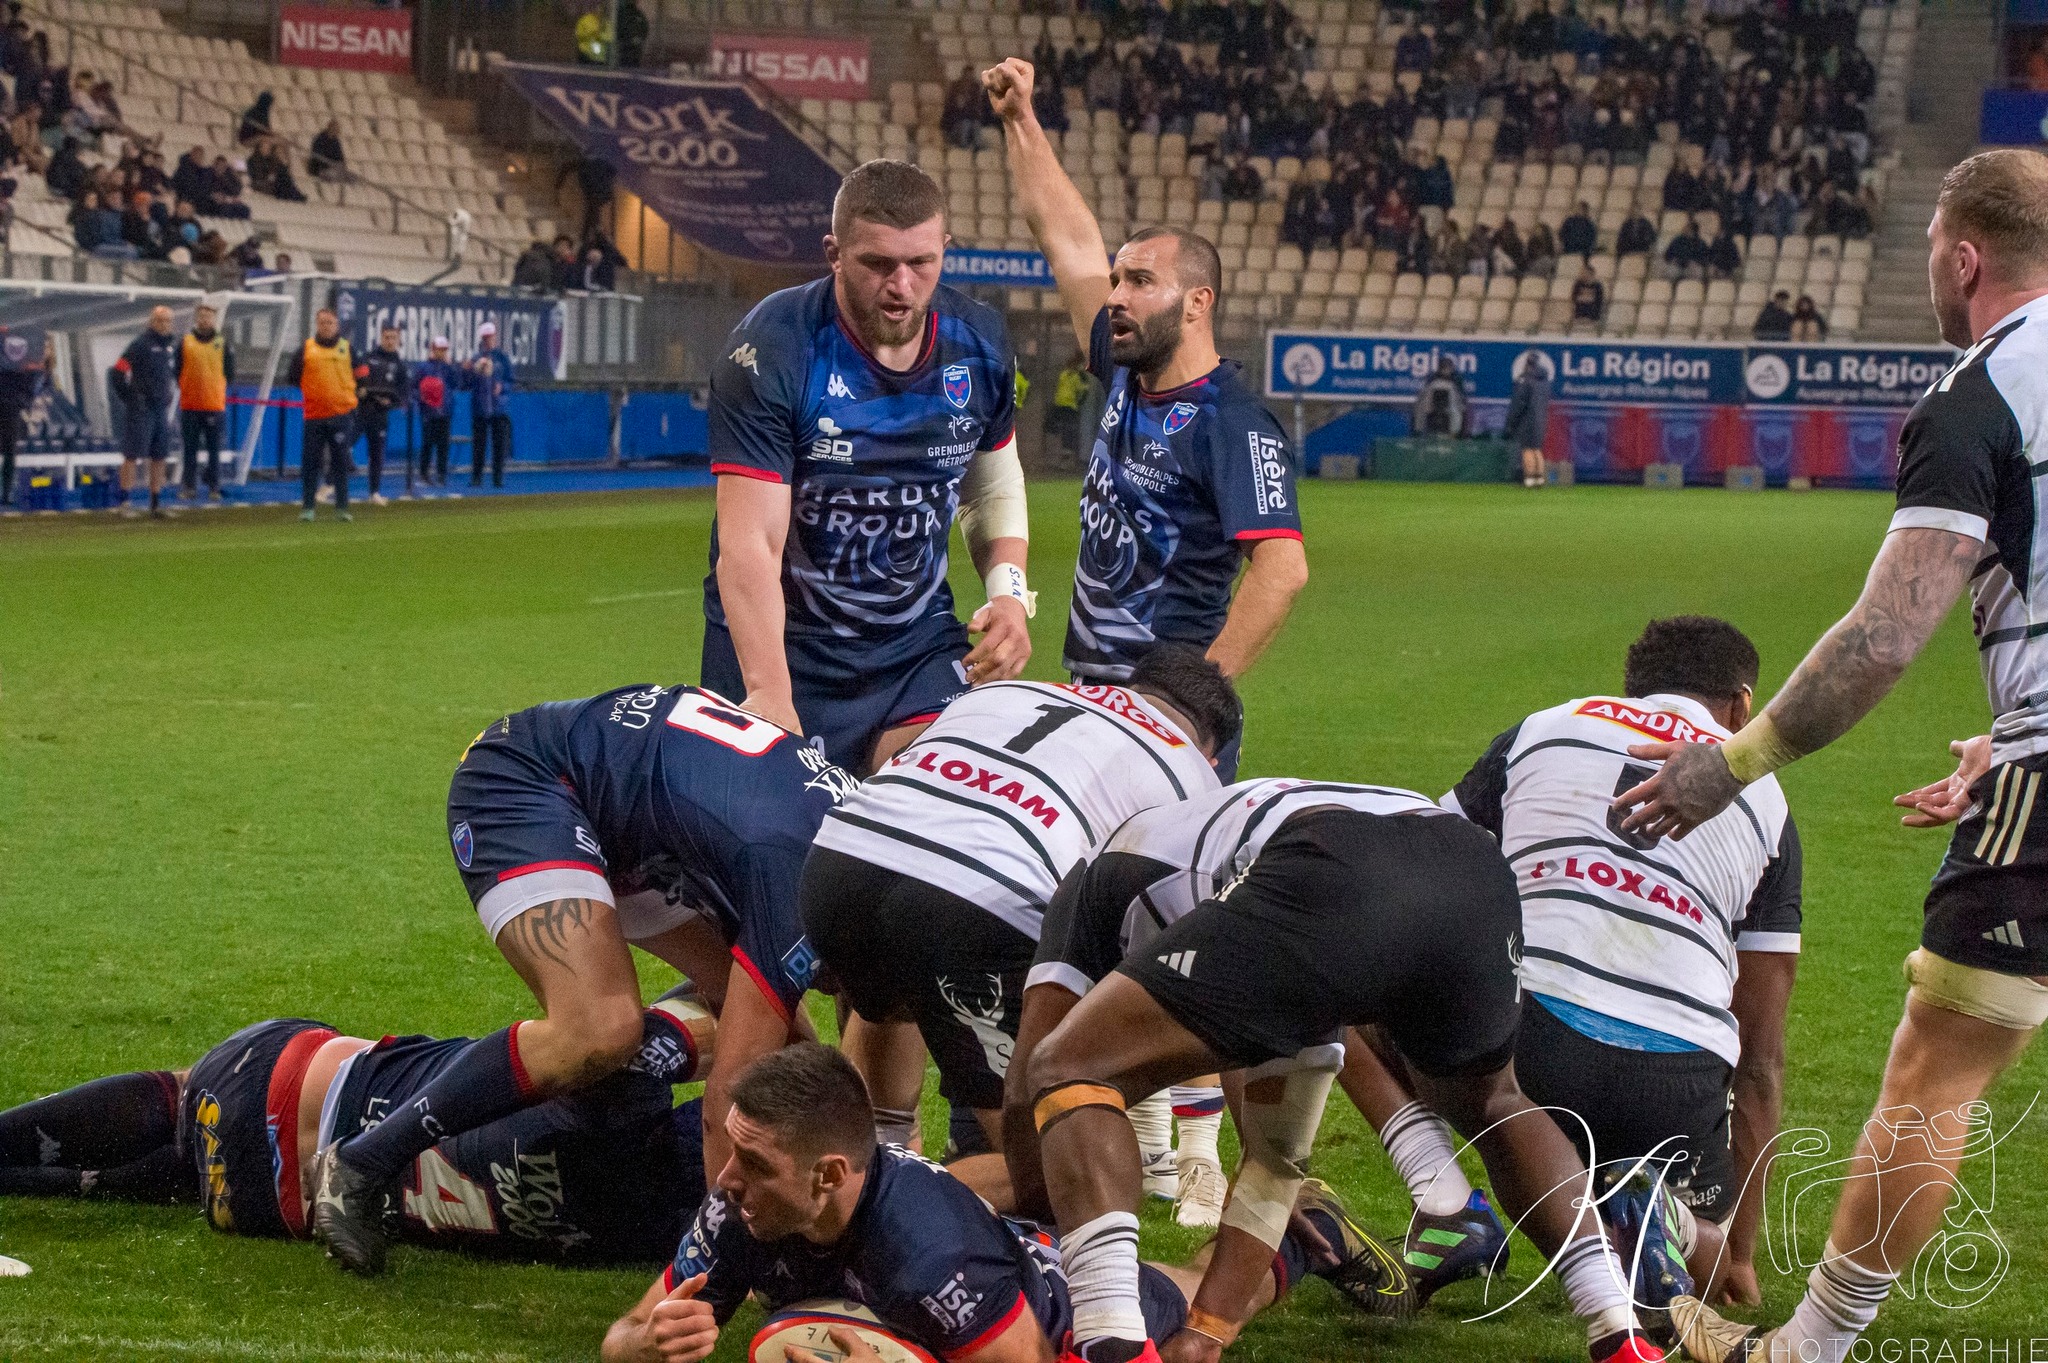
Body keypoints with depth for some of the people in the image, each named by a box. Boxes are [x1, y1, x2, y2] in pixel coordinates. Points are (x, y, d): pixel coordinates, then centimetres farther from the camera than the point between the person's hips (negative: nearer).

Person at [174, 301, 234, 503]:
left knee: (214, 450, 3)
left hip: (215, 405, -1)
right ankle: (188, 487, 10)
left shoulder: (223, 343, 5)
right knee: (190, 450, 5)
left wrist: (220, 390, 3)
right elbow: (177, 371, 11)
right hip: (189, 405, 1)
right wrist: (184, 388, 4)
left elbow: (229, 373, 9)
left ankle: (214, 488, 7)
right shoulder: (185, 342, 6)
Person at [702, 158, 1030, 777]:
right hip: (781, 644, -4)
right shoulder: (771, 348, -20)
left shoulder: (979, 343, -3)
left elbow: (995, 485, 16)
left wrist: (1010, 591, -3)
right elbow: (750, 544, -27)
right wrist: (770, 697, -37)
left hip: (919, 641, 4)